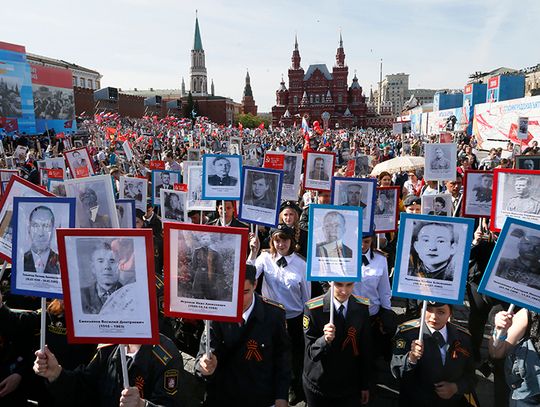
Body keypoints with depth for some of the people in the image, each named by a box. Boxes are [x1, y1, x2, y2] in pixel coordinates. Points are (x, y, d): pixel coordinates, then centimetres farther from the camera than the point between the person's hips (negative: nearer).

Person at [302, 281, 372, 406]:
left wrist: (365, 385, 7)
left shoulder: (362, 307, -8)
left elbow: (366, 349, 1)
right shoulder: (312, 308, -19)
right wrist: (325, 339, -35)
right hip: (318, 386, -2)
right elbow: (311, 352, -15)